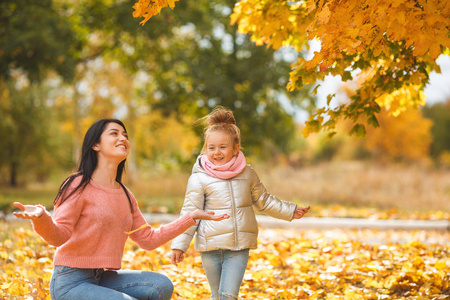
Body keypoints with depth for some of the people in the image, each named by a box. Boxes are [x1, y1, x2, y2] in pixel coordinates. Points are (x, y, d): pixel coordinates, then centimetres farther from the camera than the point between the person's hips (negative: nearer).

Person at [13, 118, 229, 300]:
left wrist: (191, 217, 16)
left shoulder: (125, 195, 14)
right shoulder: (79, 186, -9)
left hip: (103, 278, 7)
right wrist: (41, 217, -40)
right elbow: (58, 235, -17)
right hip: (71, 281, -7)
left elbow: (148, 239, 16)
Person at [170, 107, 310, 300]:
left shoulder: (247, 174, 6)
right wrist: (179, 245, -8)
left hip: (239, 248, 1)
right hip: (210, 247, -1)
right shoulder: (199, 179, -4)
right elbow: (190, 213, -3)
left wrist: (290, 211, 22)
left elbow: (263, 201, 20)